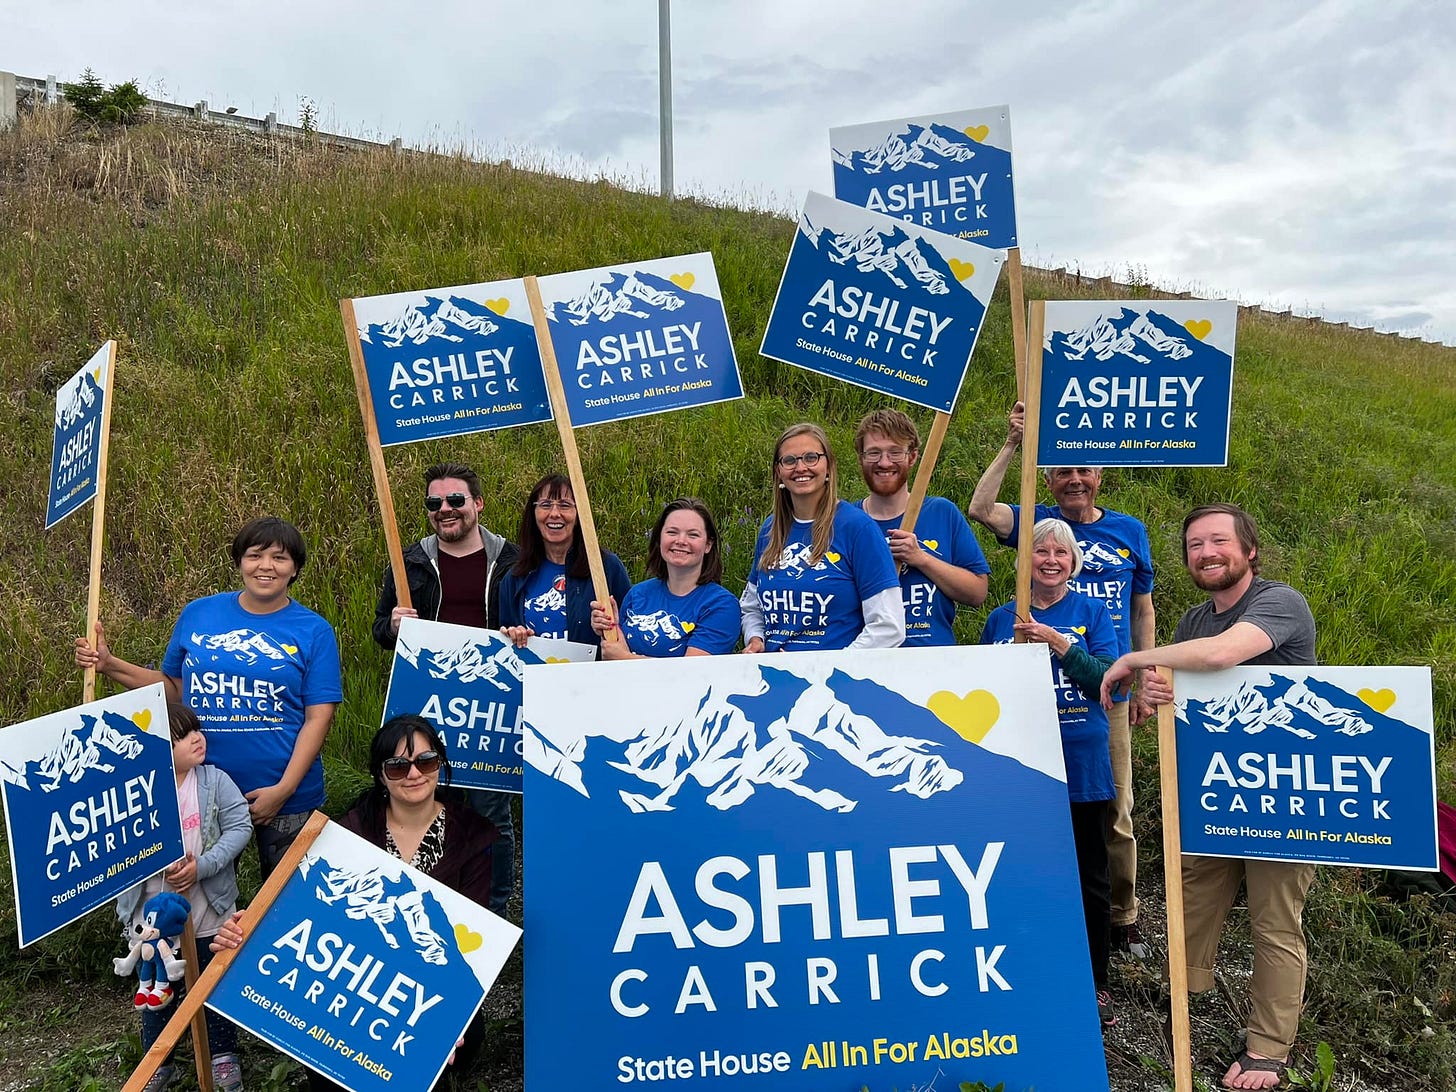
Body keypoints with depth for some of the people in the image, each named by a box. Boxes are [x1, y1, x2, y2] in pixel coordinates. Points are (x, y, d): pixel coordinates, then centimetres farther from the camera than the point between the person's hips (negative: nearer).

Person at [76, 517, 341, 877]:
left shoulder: (314, 631, -7)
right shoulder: (197, 614, 2)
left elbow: (318, 717, -10)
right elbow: (174, 687, 9)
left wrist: (283, 790, -16)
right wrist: (108, 665, -3)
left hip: (285, 797, -2)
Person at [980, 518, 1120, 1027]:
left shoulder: (1091, 612, 2)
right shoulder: (1001, 619, 6)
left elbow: (1109, 676, -12)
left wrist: (1057, 642, -21)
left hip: (1082, 763, -1)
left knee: (1090, 879, 9)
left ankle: (1095, 983, 26)